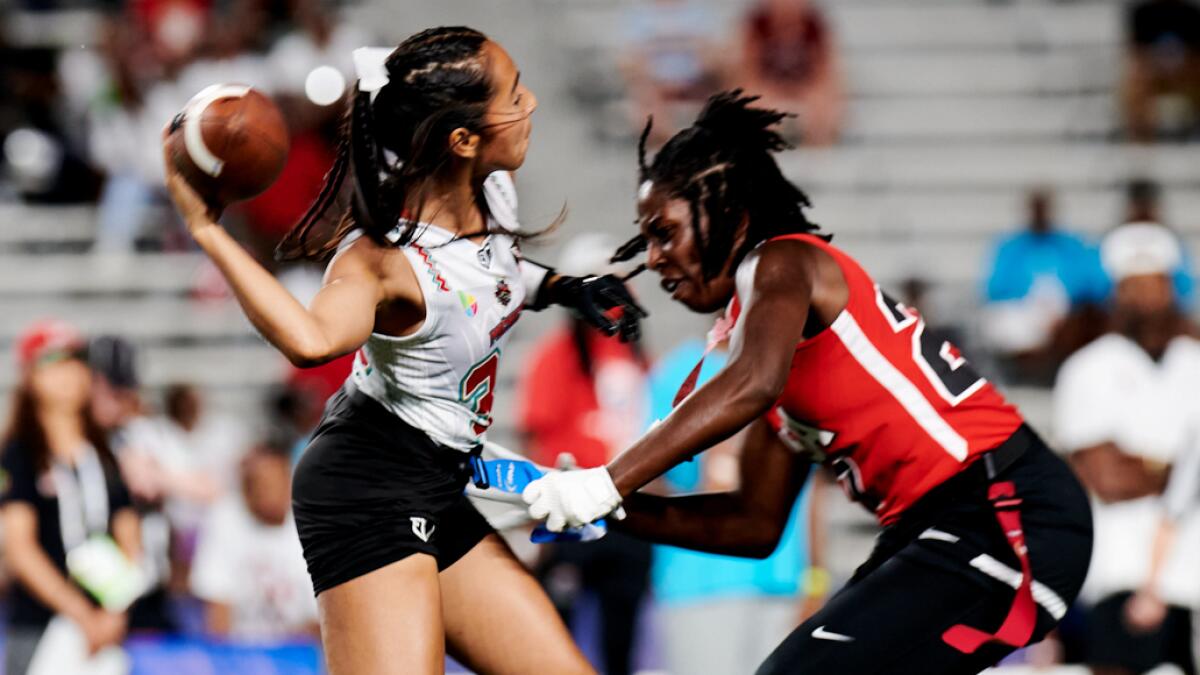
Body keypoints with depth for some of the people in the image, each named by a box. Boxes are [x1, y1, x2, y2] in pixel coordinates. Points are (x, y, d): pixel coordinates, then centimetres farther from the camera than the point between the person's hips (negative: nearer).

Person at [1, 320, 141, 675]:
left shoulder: (106, 455, 13)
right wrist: (82, 615, -13)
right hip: (37, 629, -4)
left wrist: (115, 612, -5)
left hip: (105, 629, 4)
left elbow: (129, 542, 12)